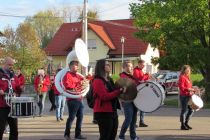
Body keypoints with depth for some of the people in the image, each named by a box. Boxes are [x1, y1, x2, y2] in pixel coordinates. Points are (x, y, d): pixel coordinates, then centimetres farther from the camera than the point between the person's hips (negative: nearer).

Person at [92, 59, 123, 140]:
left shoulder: (109, 80, 15)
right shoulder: (97, 81, -13)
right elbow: (105, 96, -23)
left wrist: (121, 90, 10)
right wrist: (119, 91, -24)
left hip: (112, 111, 9)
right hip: (103, 113, -9)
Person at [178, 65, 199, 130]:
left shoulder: (187, 78, 18)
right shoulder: (182, 77, -11)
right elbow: (181, 88, -20)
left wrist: (193, 89, 9)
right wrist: (190, 89, -23)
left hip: (188, 96, 10)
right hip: (183, 96, -10)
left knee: (191, 110, 12)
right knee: (184, 110, -5)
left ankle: (186, 123, 22)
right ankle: (183, 125, 1)